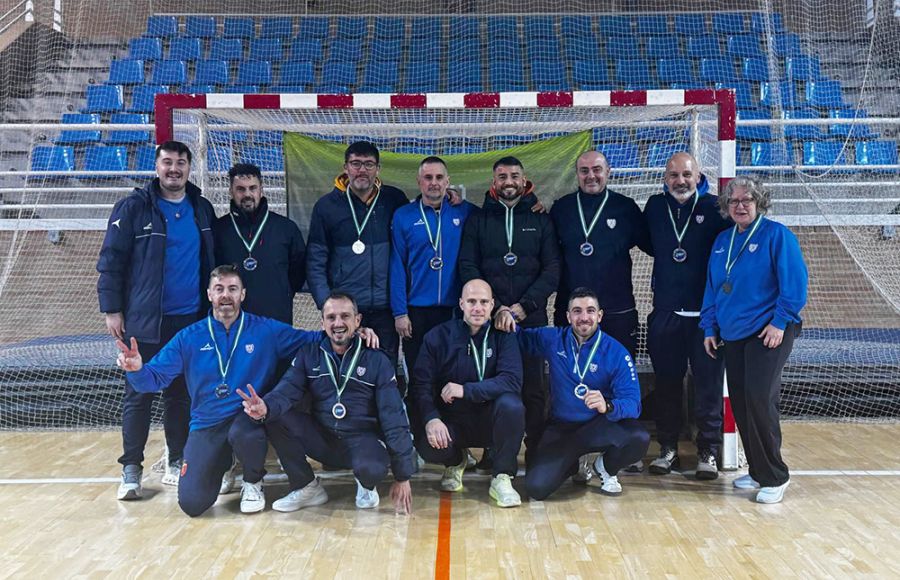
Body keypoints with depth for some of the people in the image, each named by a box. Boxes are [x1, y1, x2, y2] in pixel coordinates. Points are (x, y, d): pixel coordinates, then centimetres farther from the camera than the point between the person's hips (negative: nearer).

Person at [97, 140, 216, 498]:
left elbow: (211, 261, 15)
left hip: (191, 319, 3)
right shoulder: (134, 207, -4)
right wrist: (112, 309, -9)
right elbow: (111, 260, -4)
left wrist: (211, 307, 12)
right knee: (138, 395, 3)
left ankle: (177, 461, 22)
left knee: (181, 394, 11)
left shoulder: (202, 210, 9)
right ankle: (131, 468, 13)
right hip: (144, 320, -3)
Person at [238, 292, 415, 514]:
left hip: (362, 439, -3)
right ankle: (307, 487, -2)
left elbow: (394, 419, -7)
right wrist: (266, 407, -39)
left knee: (371, 468, -36)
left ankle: (366, 485, 4)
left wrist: (402, 476, -10)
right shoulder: (309, 354, 3)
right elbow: (287, 390, -12)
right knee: (275, 417, -19)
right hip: (322, 438, 3)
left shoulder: (376, 360, -4)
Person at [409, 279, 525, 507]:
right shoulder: (438, 336, -2)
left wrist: (466, 390, -28)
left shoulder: (502, 335, -4)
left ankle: (502, 478, -11)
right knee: (427, 444, -30)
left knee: (511, 405, -33)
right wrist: (431, 418, -27)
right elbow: (420, 385, -8)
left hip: (490, 420, 0)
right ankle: (455, 461, 10)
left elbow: (512, 381, -19)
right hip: (451, 421, 1)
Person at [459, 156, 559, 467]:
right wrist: (495, 307, -10)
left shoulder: (540, 219, 8)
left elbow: (552, 269, 1)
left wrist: (525, 305, -11)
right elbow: (467, 267, 1)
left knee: (533, 388, 2)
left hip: (531, 317, 0)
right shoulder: (478, 219, 9)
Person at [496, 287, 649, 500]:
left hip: (600, 427, -1)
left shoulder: (617, 353, -10)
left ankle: (606, 468, 6)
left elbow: (633, 402, -17)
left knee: (639, 438, -33)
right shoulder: (553, 339, -2)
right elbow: (521, 338, 15)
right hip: (560, 428, 1)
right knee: (537, 487, -20)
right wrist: (506, 314, -7)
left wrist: (607, 407, -40)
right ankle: (575, 463, 18)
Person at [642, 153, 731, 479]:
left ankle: (708, 451, 16)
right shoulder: (655, 207, 6)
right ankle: (668, 448, 21)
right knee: (666, 383, 9)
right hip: (665, 313, 3)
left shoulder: (714, 207, -4)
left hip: (707, 313, -3)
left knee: (709, 384, 3)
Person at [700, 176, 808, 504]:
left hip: (768, 332, -6)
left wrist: (780, 321, -16)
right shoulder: (722, 241, 13)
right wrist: (709, 327, 14)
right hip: (732, 334, 7)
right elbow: (712, 287, 18)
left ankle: (775, 477, 2)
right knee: (740, 403, 8)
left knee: (759, 399, -13)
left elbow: (795, 282, -11)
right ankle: (758, 471, 23)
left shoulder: (776, 235, -5)